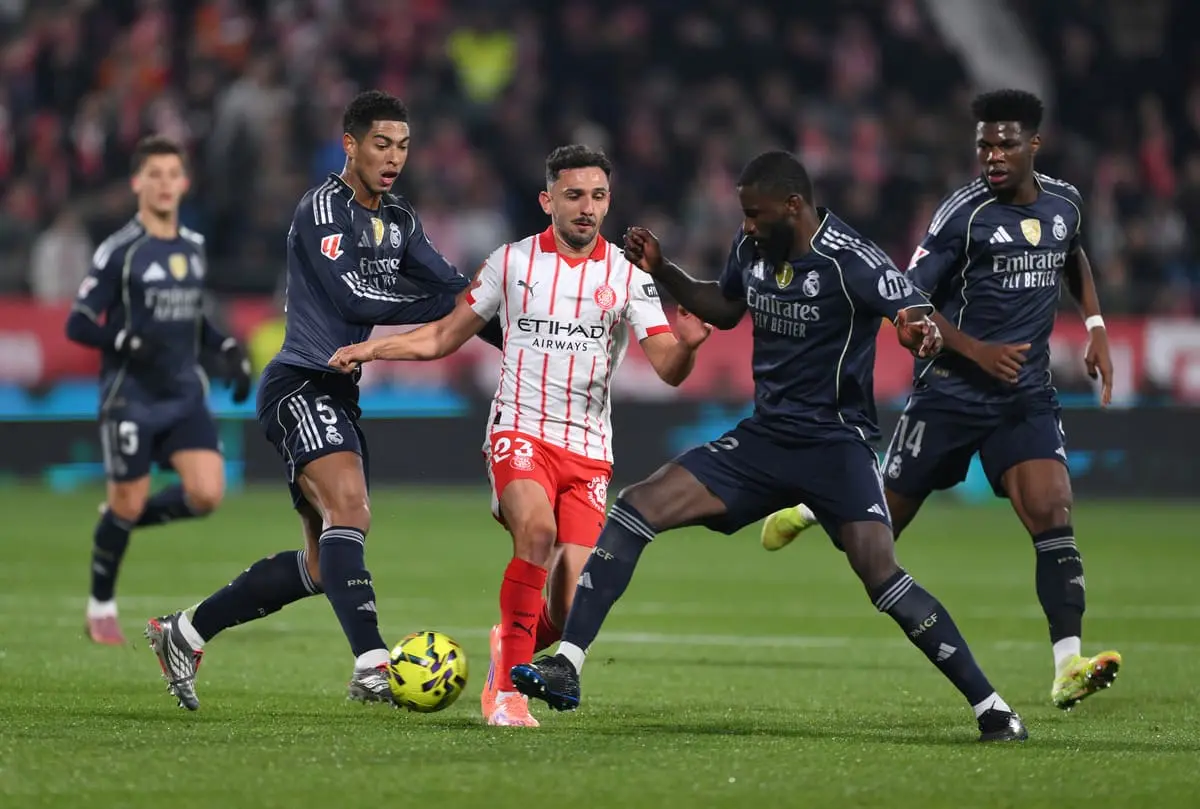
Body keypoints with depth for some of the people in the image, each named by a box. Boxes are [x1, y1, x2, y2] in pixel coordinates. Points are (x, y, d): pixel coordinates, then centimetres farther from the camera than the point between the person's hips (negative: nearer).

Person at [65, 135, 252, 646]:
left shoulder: (193, 247, 10)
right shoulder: (119, 251, -9)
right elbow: (77, 324, -9)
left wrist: (227, 351, 7)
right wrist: (126, 342, -25)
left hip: (185, 394, 5)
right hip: (131, 397, -5)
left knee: (207, 494, -10)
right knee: (127, 502, -1)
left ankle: (120, 521, 17)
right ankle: (101, 610, 18)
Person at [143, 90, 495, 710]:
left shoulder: (399, 221, 16)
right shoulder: (323, 208, -10)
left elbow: (451, 286, 9)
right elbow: (352, 299, -18)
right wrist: (444, 304, -13)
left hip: (338, 393, 9)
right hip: (299, 385, -9)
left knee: (323, 565, 8)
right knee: (349, 509, -29)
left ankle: (186, 632, 20)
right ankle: (371, 665, -40)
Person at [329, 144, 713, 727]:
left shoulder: (628, 277, 2)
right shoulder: (512, 261, 4)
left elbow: (668, 369, -7)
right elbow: (446, 336, 13)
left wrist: (686, 345, -30)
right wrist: (371, 348, 0)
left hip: (589, 450, 1)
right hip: (520, 432, -1)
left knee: (571, 613, -7)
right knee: (537, 528, -34)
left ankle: (512, 648, 29)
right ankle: (507, 688, -24)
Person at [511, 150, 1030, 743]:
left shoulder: (851, 261, -17)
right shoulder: (751, 247, 3)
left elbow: (919, 320, -23)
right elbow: (725, 309, 23)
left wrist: (924, 334, -48)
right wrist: (662, 272, 9)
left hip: (834, 443, -7)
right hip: (764, 437, 7)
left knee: (880, 573, -25)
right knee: (634, 509, -6)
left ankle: (990, 706, -14)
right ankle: (566, 667, -5)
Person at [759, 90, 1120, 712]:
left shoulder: (1064, 202, 5)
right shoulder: (965, 212, -12)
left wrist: (1095, 325, 16)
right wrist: (976, 350, -21)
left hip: (1027, 395, 3)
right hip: (950, 392, -3)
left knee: (1051, 514, -18)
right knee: (882, 519, 9)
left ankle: (1068, 669, -24)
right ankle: (812, 512, 44)